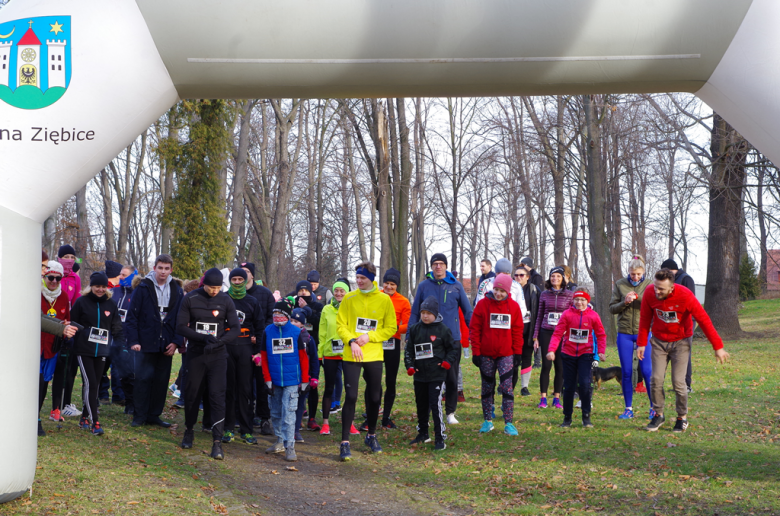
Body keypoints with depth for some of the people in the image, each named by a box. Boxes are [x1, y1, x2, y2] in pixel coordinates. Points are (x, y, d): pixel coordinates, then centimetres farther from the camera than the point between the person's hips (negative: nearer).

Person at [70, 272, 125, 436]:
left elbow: (117, 328, 13)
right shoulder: (81, 302, 0)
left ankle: (85, 417, 23)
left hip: (102, 351, 4)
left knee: (95, 385, 8)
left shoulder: (111, 305, 9)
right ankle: (95, 422, -12)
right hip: (84, 350, -4)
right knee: (90, 383, -11)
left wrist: (120, 346, 2)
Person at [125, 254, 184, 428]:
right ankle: (139, 416, 8)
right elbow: (132, 316, -3)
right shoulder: (143, 288, -2)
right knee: (143, 379, -3)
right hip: (146, 342, -3)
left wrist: (176, 342, -1)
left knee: (162, 380, 7)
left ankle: (154, 415, 17)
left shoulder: (177, 290, 7)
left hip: (166, 344, 3)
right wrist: (133, 340, -10)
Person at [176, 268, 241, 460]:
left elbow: (235, 329, -1)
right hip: (195, 355, 1)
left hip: (218, 355, -1)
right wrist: (203, 337, -18)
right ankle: (189, 431, 32)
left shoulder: (226, 301, -1)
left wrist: (219, 341, -19)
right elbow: (180, 326, -5)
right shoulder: (191, 299, -3)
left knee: (217, 395, -10)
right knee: (192, 393, 9)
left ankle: (217, 442, -12)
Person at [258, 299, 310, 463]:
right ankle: (280, 441, 28)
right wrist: (267, 379, -1)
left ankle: (290, 447, -6)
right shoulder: (267, 331, 2)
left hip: (291, 380, -3)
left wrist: (304, 381, 0)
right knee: (275, 413, 13)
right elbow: (264, 357, 4)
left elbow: (303, 357, 1)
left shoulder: (297, 332, -3)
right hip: (274, 381, 3)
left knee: (288, 413, -8)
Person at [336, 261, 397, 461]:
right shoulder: (349, 298, 1)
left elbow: (391, 328, 3)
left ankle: (371, 436, 32)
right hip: (352, 356, -1)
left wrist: (370, 336, -10)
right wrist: (351, 341, -16)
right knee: (351, 397, -8)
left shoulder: (384, 300, 1)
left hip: (374, 356, 2)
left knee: (375, 398, 11)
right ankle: (345, 442, -4)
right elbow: (340, 325, 1)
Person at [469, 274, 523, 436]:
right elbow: (474, 329, -1)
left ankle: (509, 423, -2)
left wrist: (517, 352, 2)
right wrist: (476, 352, -5)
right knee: (487, 387, 9)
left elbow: (517, 331, 7)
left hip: (506, 354, 0)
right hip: (486, 355, 0)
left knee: (507, 387, -6)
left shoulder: (513, 306, 1)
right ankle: (487, 421, 19)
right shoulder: (482, 304, -3)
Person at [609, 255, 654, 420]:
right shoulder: (620, 285, 4)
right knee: (626, 372, 4)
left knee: (647, 371, -5)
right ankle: (628, 409, 14)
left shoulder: (650, 285, 1)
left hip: (644, 332, -1)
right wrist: (625, 302, -14)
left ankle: (654, 408, 8)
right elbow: (612, 308, 4)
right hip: (624, 333, 1)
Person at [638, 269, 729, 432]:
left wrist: (718, 347, -16)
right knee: (656, 379, -4)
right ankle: (658, 415, 13)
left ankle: (682, 418, 12)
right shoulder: (649, 293, -16)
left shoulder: (685, 296, -25)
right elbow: (645, 319, 0)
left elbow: (704, 320, -18)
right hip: (659, 341, 3)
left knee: (678, 382, -7)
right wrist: (641, 343, 0)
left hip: (680, 342, -3)